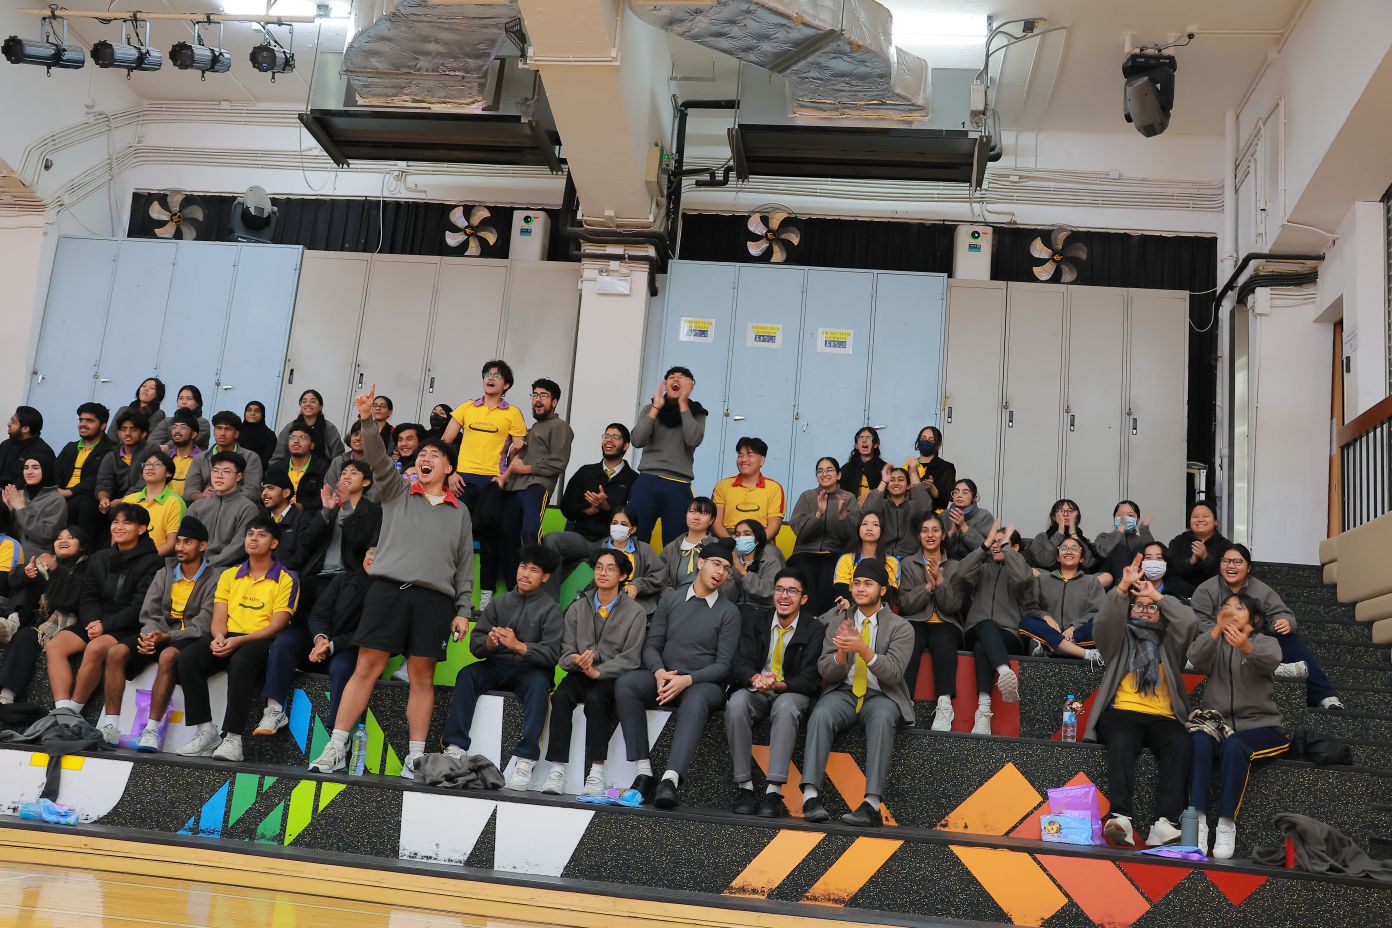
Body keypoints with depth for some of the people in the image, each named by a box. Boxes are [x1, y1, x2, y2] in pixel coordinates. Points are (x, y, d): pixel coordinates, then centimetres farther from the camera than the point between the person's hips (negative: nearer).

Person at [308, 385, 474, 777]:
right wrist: (367, 420, -18)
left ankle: (415, 757, 7)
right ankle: (336, 748, 0)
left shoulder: (459, 512, 17)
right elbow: (378, 458, -3)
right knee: (366, 668, -4)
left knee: (421, 676, 2)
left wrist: (462, 610, 9)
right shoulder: (397, 490, 15)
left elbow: (465, 564, 15)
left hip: (435, 598, 1)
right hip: (389, 588, -1)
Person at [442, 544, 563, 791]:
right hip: (497, 667, 3)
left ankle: (525, 759, -40)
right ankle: (455, 748, -29)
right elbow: (475, 644, 6)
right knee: (467, 675, -25)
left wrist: (518, 646, -25)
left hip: (530, 670, -3)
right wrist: (489, 642, -18)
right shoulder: (499, 603, 13)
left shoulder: (550, 610, 3)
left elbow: (552, 654, -11)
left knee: (539, 683, -35)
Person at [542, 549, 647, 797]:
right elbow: (566, 653, 9)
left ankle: (596, 772, -31)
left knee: (595, 699, -34)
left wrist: (598, 671, -19)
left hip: (613, 677, -3)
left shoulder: (635, 612, 2)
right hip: (580, 674, 3)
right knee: (561, 696, -28)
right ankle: (556, 771, -31)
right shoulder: (578, 608, 13)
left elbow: (630, 658, -6)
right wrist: (576, 661, -15)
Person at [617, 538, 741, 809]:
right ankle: (644, 772, -30)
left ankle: (670, 779, -51)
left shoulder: (729, 612, 3)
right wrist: (660, 672, -13)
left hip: (704, 683, -3)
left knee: (695, 701, -39)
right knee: (625, 683, -27)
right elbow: (651, 645, 9)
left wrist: (686, 680, -18)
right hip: (664, 677, 3)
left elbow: (723, 665, -3)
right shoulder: (671, 599, 11)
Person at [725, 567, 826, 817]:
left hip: (792, 693, -2)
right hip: (755, 691, 2)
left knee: (786, 706, -37)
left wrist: (778, 684, -27)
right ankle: (744, 787, -29)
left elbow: (810, 679, -7)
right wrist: (755, 678, -27)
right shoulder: (754, 621, 8)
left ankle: (774, 792, -41)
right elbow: (740, 663, -3)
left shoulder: (815, 630, 1)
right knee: (736, 703, -33)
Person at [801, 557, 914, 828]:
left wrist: (863, 649, -25)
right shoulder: (838, 622, 12)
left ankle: (872, 806, -43)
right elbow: (826, 672, 6)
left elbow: (893, 673, -10)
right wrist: (841, 652, -16)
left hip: (881, 696, -2)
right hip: (843, 693, 2)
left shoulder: (900, 628, 4)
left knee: (881, 718, -37)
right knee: (821, 714, -32)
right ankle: (810, 797, -41)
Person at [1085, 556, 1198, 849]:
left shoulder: (1169, 642, 25)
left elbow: (1189, 622, 5)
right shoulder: (1121, 640, 22)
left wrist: (1158, 596, 7)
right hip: (1122, 714, -1)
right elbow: (1106, 620, 0)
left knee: (1180, 743, -33)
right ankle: (1121, 818, -49)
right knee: (1121, 741, -36)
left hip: (1162, 717, 1)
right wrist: (1123, 587, -12)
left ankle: (1164, 824, -42)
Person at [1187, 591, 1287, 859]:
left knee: (1234, 746, -34)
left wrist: (1246, 647, -43)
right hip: (1219, 722, 2)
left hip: (1259, 726, -2)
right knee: (1200, 740, -31)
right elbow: (1196, 659, -10)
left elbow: (1271, 661, -19)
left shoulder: (1265, 642, 8)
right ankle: (1198, 821, -36)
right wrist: (1216, 629, -28)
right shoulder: (1215, 643, 16)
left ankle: (1227, 825, -29)